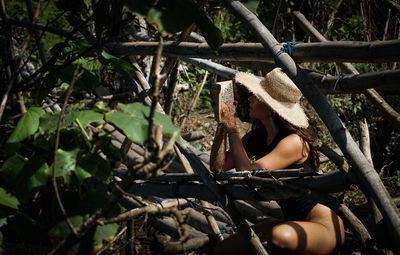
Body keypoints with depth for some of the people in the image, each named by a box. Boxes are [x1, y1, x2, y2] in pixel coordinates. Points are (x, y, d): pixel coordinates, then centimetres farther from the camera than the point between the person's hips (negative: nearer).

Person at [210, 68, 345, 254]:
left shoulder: (294, 141, -23)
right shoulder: (256, 137, 2)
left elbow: (247, 172, -30)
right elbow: (218, 168, -2)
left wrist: (232, 129, -20)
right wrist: (222, 123, -7)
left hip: (324, 225, -8)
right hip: (291, 222, 8)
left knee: (280, 237, -40)